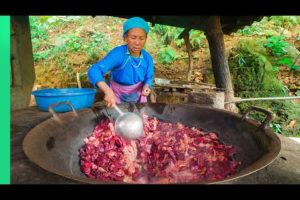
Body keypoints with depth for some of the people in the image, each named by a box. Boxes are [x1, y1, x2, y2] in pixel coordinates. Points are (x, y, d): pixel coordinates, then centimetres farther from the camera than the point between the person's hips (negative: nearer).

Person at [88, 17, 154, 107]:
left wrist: (146, 86, -23)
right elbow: (94, 71, -39)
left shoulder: (147, 58, -13)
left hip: (138, 99, 4)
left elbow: (148, 78, 1)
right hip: (117, 98, -4)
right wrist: (108, 91, -55)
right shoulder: (118, 53, -27)